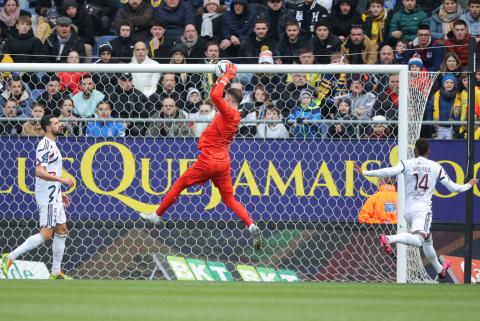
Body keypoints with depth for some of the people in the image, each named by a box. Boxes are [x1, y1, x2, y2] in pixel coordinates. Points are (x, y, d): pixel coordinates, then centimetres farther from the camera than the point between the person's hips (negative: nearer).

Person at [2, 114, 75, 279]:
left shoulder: (52, 145, 17)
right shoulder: (45, 145, -15)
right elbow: (39, 172, -25)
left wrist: (59, 193, 23)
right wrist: (62, 180, -23)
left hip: (54, 196, 10)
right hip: (47, 197, -10)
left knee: (62, 231, 11)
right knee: (46, 234, -13)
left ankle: (56, 272, 15)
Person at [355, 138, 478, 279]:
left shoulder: (407, 164, 4)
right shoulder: (436, 167, 6)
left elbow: (389, 171, -14)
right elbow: (453, 187, 10)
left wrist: (364, 173, -12)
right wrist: (469, 185, 29)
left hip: (408, 210, 4)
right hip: (423, 209, -4)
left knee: (427, 241, 24)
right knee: (418, 240, -27)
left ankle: (439, 269, 37)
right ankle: (389, 239, -51)